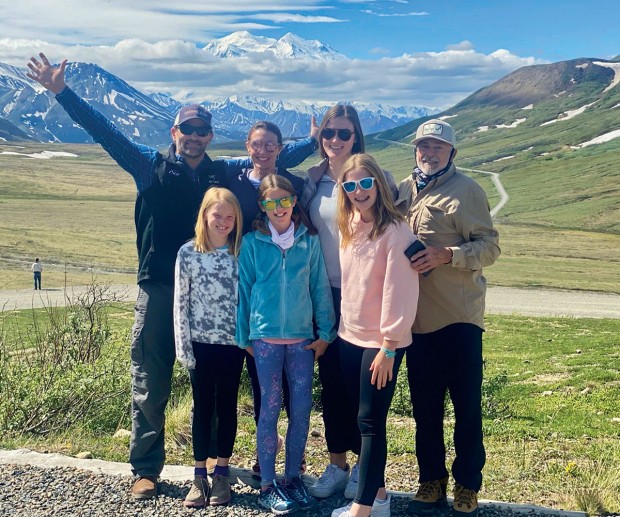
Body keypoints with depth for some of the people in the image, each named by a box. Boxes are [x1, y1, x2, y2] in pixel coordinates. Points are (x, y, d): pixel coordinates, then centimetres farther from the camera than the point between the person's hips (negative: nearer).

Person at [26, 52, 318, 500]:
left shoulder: (227, 173, 8)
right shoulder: (151, 166, 3)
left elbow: (276, 157, 12)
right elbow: (104, 131, -2)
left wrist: (318, 141, 8)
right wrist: (62, 92, -7)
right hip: (159, 290, -2)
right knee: (150, 383, 5)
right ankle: (146, 469, 18)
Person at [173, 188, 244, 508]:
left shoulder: (241, 253, 1)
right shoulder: (188, 253, -3)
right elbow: (180, 302, -3)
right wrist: (183, 347, -6)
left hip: (233, 343, 1)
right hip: (200, 343, -1)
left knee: (227, 406, 10)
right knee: (202, 407, 8)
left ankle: (222, 473, 21)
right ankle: (200, 475, 19)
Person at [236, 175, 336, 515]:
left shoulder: (310, 241, 2)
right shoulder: (252, 242, -1)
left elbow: (320, 287, 5)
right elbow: (244, 289, 3)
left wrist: (325, 331, 2)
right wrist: (243, 337, 3)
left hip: (302, 336, 2)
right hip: (265, 336, -2)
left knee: (302, 407, 5)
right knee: (270, 408, 3)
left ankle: (293, 477, 22)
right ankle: (267, 485, 15)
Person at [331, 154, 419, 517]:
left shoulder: (395, 230, -14)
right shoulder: (349, 227, 9)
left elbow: (400, 291, -16)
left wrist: (388, 346, -17)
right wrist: (344, 327, 9)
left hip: (381, 341, -7)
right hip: (350, 337, 7)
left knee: (371, 420, -2)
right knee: (363, 417, 13)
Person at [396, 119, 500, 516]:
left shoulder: (467, 190, -5)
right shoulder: (403, 190, 10)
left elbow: (490, 246, -9)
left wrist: (446, 254, -22)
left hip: (460, 317, -4)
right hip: (418, 316, 5)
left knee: (466, 405, 6)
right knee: (425, 404, 13)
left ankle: (467, 484, 22)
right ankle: (432, 478, 29)